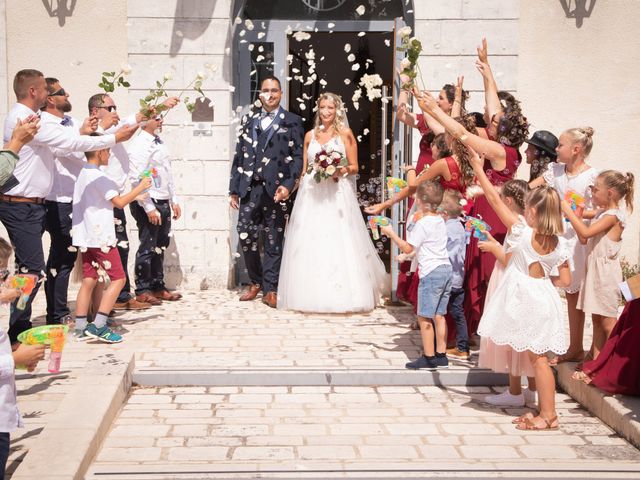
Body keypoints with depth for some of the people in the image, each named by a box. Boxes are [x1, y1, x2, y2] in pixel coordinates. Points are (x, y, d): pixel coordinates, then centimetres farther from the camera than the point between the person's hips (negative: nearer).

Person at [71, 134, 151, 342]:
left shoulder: (82, 175, 12)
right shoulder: (99, 177, -15)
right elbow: (120, 202, -16)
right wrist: (141, 187, -5)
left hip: (85, 237, 9)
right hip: (101, 237, -9)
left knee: (89, 280, 10)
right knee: (117, 279, -4)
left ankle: (81, 328, 9)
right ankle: (98, 326, -10)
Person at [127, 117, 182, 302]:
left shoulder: (160, 143, 13)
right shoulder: (139, 145, -13)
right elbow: (136, 179, -18)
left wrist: (174, 200, 16)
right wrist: (149, 208, -20)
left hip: (164, 203, 8)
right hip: (149, 204, -8)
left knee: (160, 247, 15)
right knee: (147, 248, -2)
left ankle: (158, 287, 25)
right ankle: (142, 291, 7)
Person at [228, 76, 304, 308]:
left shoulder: (292, 122, 6)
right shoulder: (249, 122, 17)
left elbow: (298, 156, -1)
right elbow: (239, 156, 15)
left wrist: (289, 185, -14)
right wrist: (234, 189, 10)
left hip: (276, 189, -3)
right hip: (250, 188, 3)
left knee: (274, 241, 1)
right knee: (246, 236, 1)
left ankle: (270, 289, 9)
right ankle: (255, 282, 19)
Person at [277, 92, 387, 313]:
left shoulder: (345, 133, 4)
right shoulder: (310, 135, 13)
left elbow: (354, 167, 3)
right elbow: (304, 168, 16)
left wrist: (340, 171, -16)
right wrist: (299, 190, 8)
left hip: (337, 195, -3)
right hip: (311, 194, 3)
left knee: (338, 243, -6)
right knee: (310, 244, -1)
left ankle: (341, 296, 1)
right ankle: (313, 294, 7)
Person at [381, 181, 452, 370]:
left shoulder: (422, 223, -12)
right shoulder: (440, 220, 13)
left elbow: (407, 248, -9)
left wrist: (391, 233, 0)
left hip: (431, 273, -9)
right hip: (446, 269, 9)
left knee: (424, 318, -3)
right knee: (439, 315, 13)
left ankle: (429, 358, -2)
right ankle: (441, 355, 15)